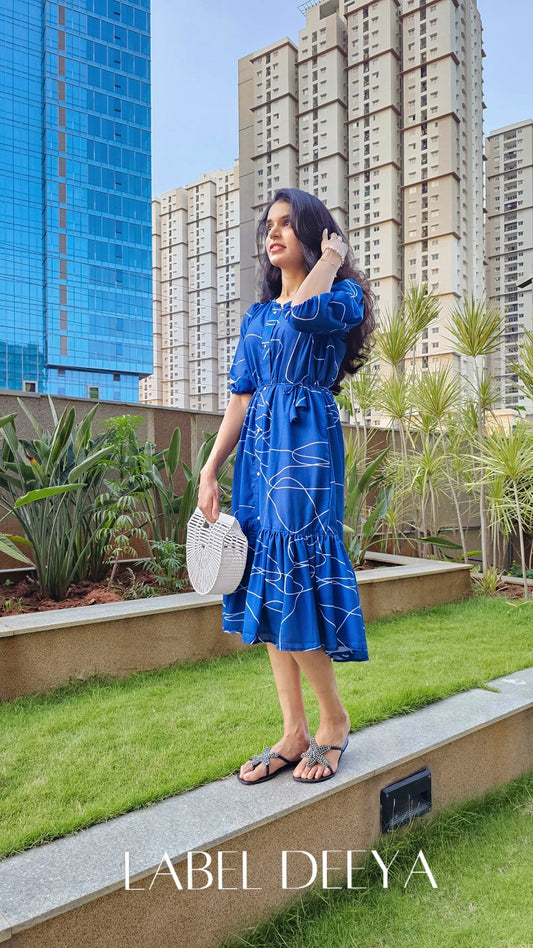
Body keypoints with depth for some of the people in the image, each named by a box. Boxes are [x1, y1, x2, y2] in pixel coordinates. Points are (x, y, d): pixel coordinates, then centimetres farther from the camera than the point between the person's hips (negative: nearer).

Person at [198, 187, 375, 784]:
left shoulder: (344, 296, 3)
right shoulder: (256, 316, 20)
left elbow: (304, 311, -22)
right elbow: (241, 396, 14)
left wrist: (332, 258, -2)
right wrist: (210, 470, 6)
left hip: (307, 442, -6)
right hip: (257, 446, 7)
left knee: (290, 576, -12)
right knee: (267, 582, 3)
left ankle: (334, 719, 10)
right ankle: (294, 731, 13)